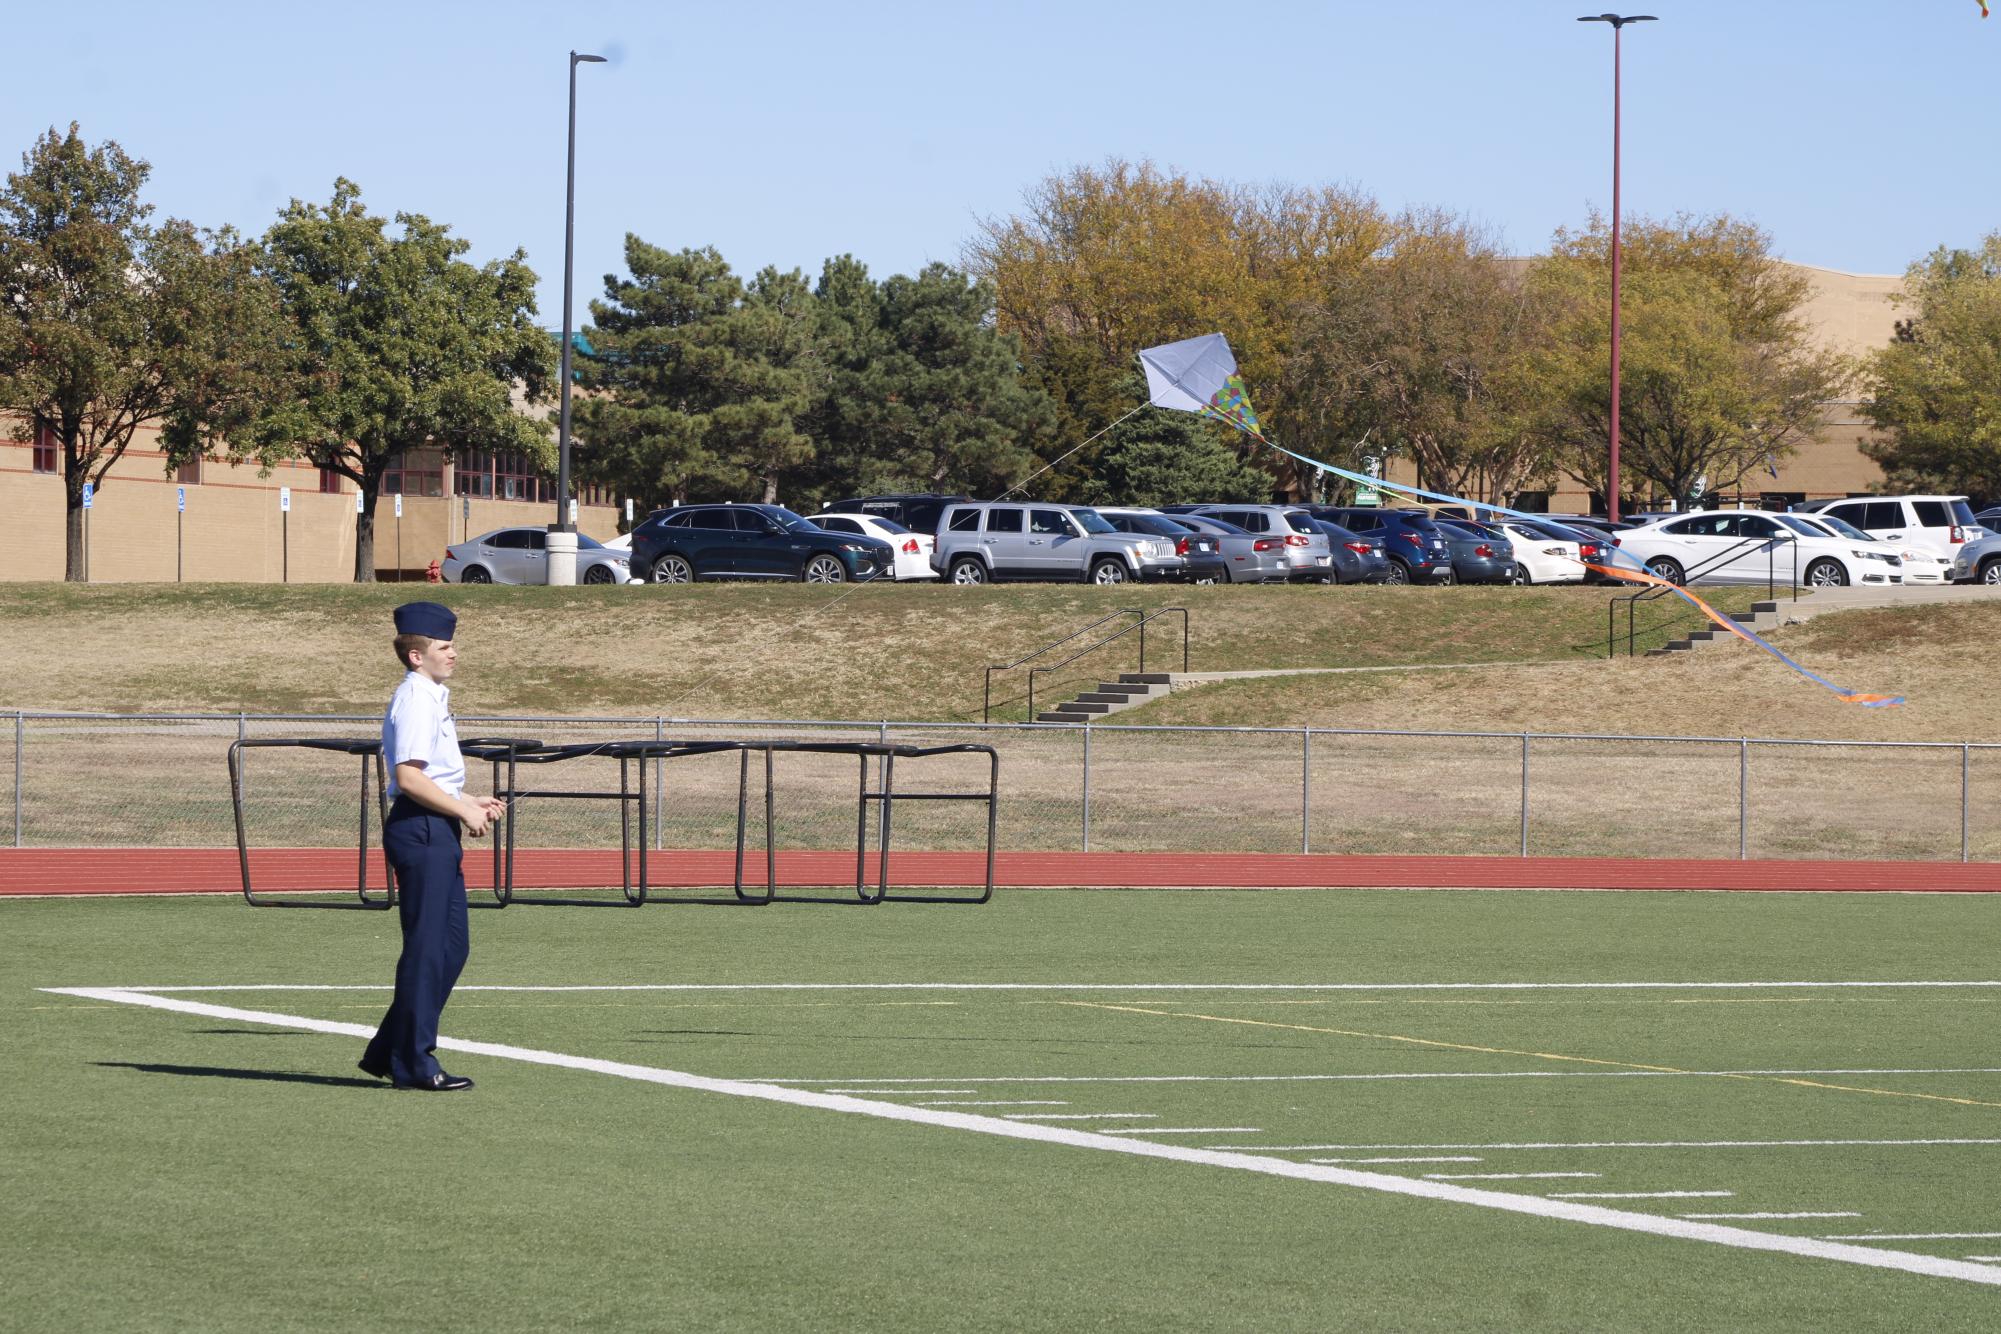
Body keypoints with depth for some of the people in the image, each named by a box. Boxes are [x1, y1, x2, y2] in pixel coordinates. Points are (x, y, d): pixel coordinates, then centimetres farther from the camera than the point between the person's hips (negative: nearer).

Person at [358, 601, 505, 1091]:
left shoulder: (431, 698, 20)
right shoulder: (415, 701, -13)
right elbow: (408, 778, -22)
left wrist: (470, 803, 16)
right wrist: (462, 810, -16)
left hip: (437, 832, 11)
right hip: (419, 830, -11)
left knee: (451, 945, 13)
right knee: (426, 946, -6)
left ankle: (388, 1052, 18)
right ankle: (412, 1063, -1)